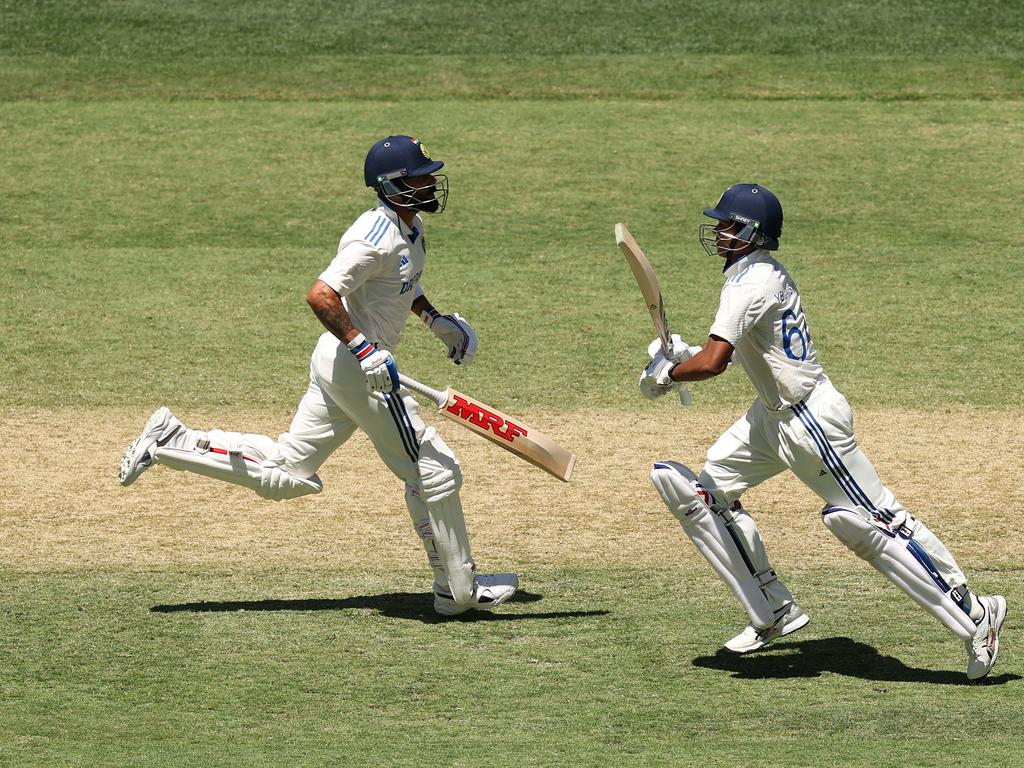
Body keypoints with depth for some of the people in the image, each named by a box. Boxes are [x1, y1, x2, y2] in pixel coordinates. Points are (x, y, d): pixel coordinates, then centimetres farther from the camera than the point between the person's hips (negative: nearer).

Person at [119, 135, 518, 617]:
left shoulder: (409, 227, 10)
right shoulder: (376, 237, -22)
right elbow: (320, 294, -28)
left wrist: (434, 319, 21)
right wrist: (366, 351, -32)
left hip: (335, 361, 10)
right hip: (354, 365, -10)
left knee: (287, 474, 13)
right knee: (434, 471, -1)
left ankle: (172, 441, 11)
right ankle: (459, 590, 8)